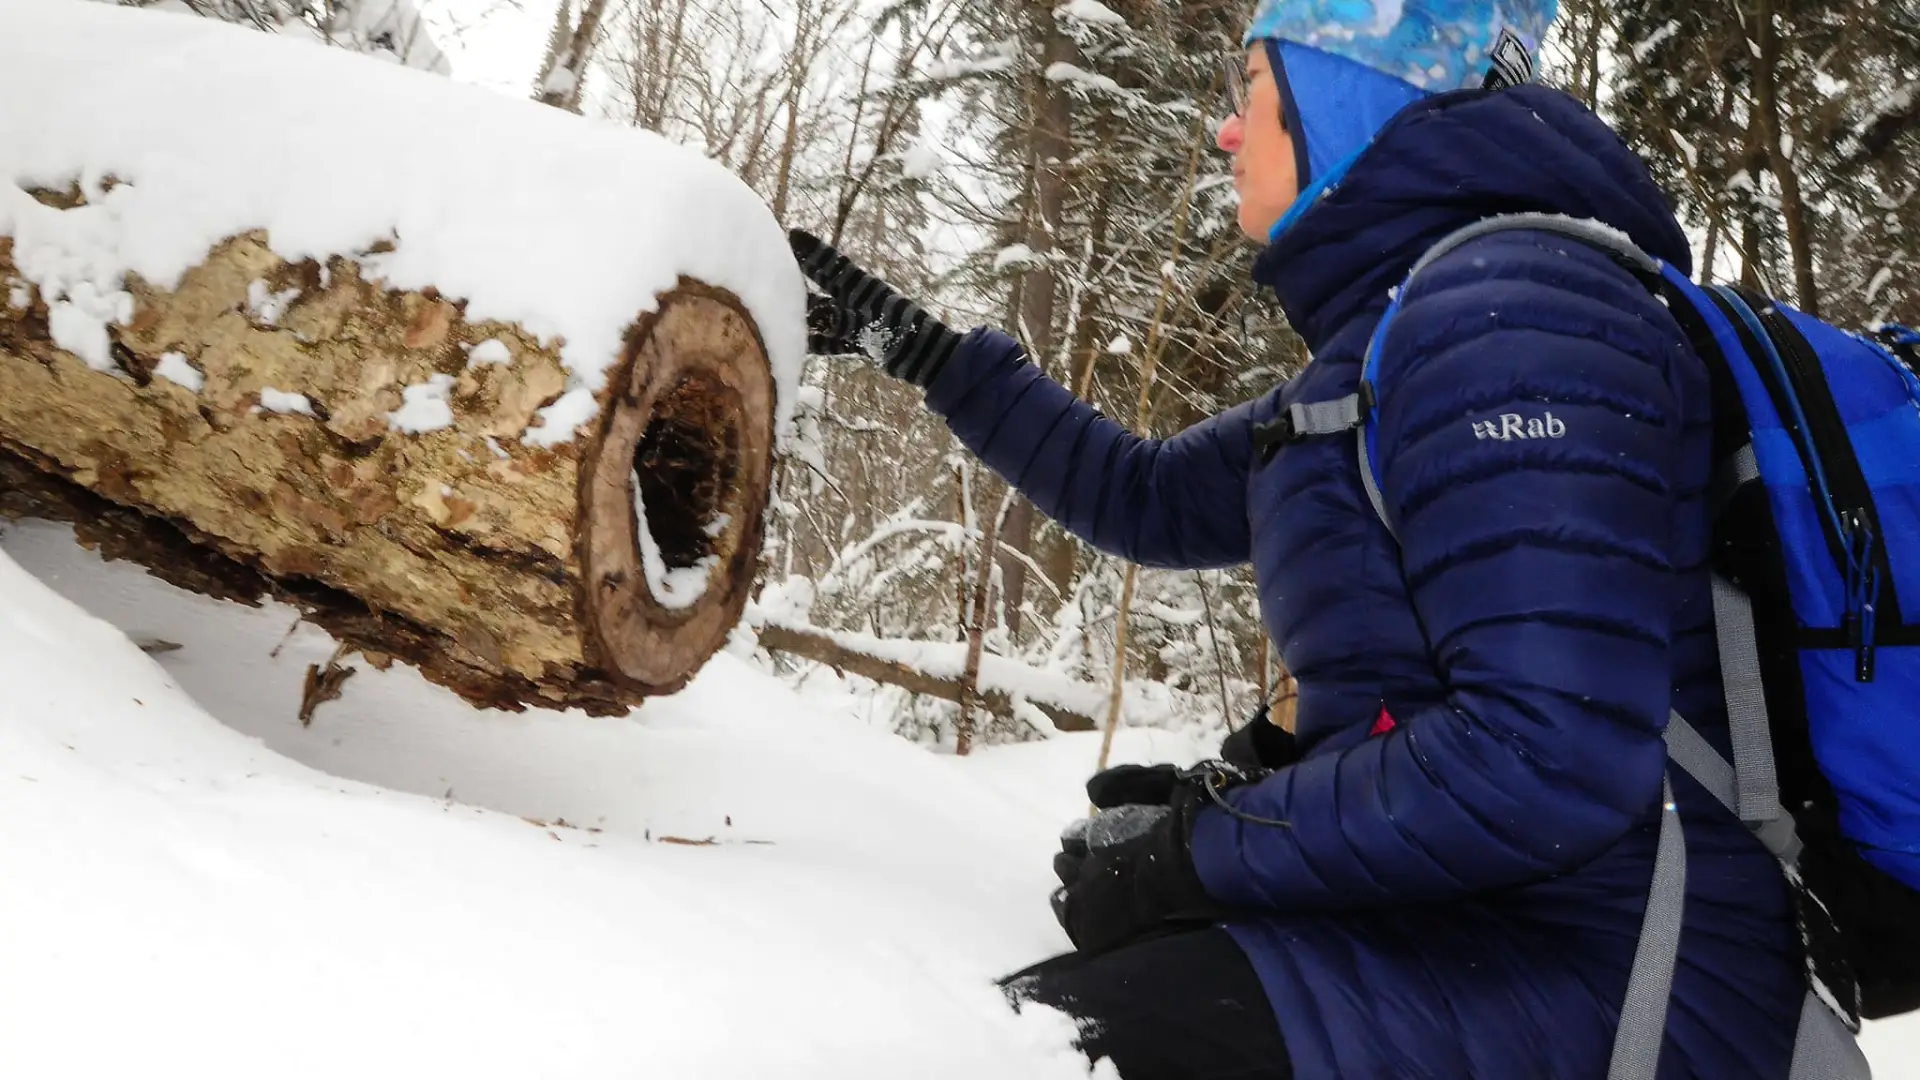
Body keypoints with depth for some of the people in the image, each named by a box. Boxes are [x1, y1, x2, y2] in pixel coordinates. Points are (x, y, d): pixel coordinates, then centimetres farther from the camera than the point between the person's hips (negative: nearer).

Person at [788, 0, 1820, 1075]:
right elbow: (1145, 495, 23)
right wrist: (915, 343, 25)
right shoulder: (1388, 346, 15)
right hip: (1459, 929, 10)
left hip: (1599, 979, -9)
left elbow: (1548, 758, -28)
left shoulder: (1502, 309, -17)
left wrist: (1199, 849, -17)